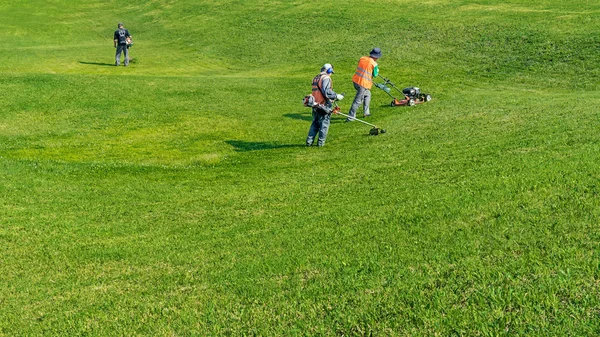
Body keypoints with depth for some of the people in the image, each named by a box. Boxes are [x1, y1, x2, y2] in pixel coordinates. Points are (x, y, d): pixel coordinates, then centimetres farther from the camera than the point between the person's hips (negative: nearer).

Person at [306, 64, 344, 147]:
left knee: (315, 123, 16)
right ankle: (320, 142, 7)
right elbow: (327, 92, -22)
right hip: (324, 105, -8)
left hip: (315, 105, 8)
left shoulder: (316, 78, 16)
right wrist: (336, 96, -12)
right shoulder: (326, 78, -10)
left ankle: (309, 141, 12)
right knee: (324, 124, 4)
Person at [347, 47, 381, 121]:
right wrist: (377, 70, 18)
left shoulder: (362, 58, 6)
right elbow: (375, 75, 0)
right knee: (358, 101, 0)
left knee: (367, 94, 28)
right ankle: (350, 117, 3)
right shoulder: (374, 64, -12)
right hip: (363, 84, -8)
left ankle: (366, 112, 32)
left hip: (355, 80, 8)